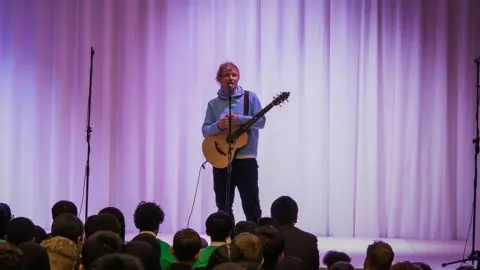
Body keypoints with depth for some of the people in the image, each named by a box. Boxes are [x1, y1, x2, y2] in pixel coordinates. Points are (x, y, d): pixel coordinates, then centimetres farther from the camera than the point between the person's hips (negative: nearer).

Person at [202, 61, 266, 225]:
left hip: (245, 158, -3)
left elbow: (261, 121, -6)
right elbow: (205, 130, 3)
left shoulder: (250, 97, 2)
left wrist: (239, 120, -20)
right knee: (223, 206, 7)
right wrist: (218, 126, -18)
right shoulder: (213, 104, 9)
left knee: (251, 205, -3)